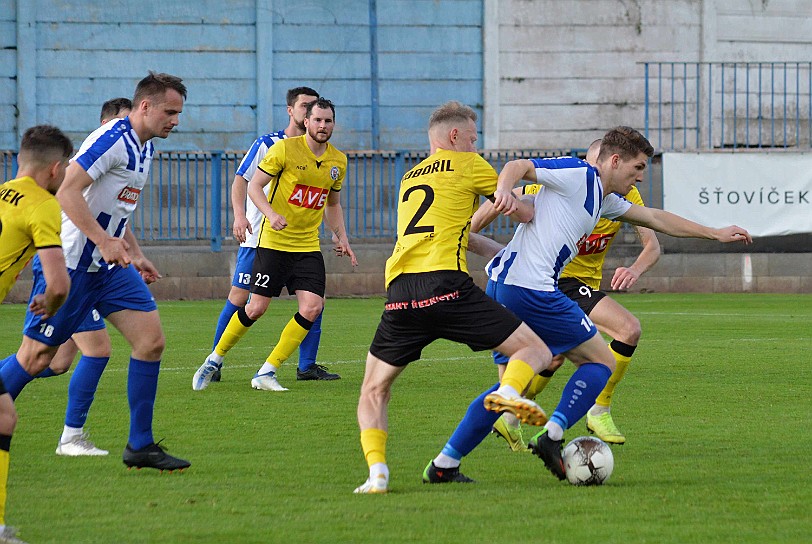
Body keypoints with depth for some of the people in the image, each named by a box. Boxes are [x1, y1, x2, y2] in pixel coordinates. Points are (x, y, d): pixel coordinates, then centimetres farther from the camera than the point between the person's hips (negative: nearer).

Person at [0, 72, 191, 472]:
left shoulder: (144, 147, 13)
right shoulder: (112, 139, -17)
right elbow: (68, 191, -25)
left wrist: (135, 254, 22)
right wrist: (104, 241, -29)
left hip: (110, 266, 9)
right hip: (72, 264, -9)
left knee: (151, 341, -2)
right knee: (36, 356, -4)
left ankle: (140, 445, 4)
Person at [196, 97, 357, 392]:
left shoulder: (338, 161, 8)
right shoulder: (284, 149, -8)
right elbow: (254, 185, -8)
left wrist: (341, 236, 10)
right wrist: (271, 214, -25)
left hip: (308, 246, 5)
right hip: (274, 243, -5)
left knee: (312, 307, -11)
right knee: (256, 307, -5)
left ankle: (266, 373, -2)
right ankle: (215, 359, 18)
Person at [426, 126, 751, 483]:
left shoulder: (604, 200, 23)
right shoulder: (577, 175, -5)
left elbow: (655, 219, 32)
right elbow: (518, 167, -13)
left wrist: (715, 234, 37)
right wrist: (504, 190, -35)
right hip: (530, 288, -10)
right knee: (601, 360, 1)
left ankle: (444, 463, 10)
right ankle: (551, 437, -11)